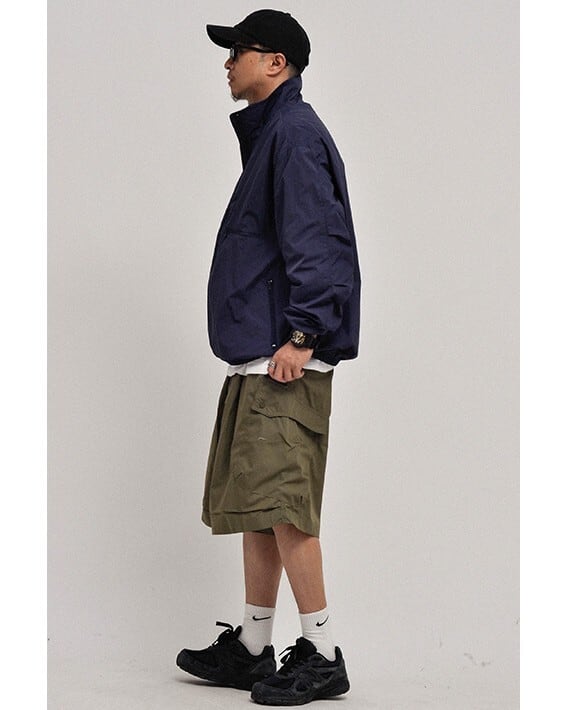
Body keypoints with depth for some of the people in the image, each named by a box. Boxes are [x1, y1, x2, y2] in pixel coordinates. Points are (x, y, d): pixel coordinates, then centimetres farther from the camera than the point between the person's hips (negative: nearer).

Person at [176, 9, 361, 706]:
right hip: (257, 360, 11)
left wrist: (301, 336, -22)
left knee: (281, 502, -10)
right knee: (253, 503, 12)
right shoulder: (268, 133, 22)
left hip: (285, 361, -10)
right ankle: (251, 649, 19)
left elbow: (315, 242, -18)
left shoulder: (295, 131, -8)